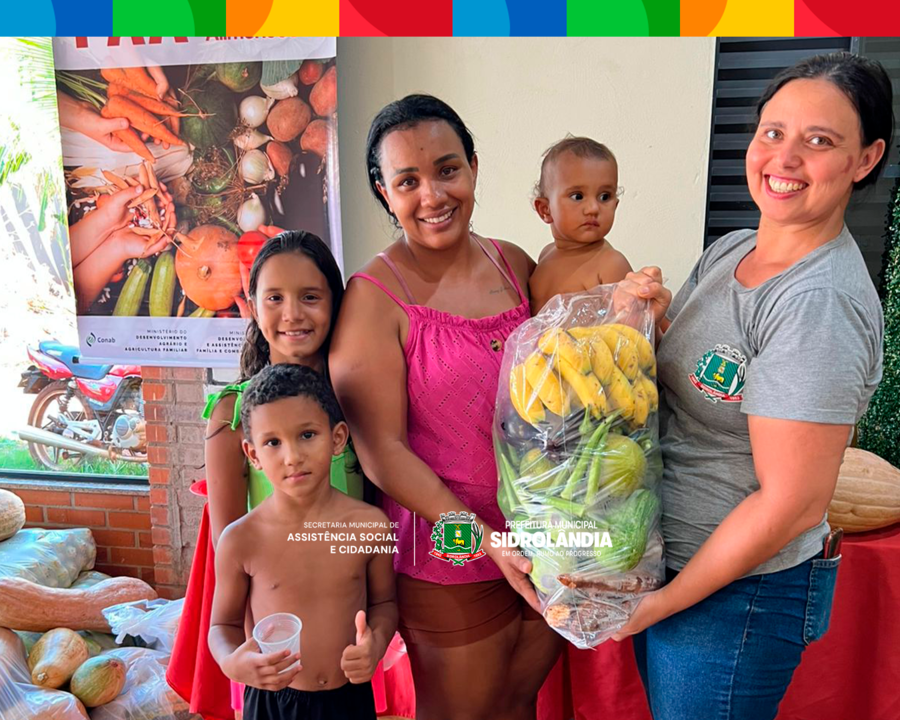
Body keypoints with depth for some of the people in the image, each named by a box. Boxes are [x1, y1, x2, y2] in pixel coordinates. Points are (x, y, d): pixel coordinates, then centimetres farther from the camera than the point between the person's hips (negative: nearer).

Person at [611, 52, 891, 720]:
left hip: (736, 595, -8)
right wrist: (653, 318, -10)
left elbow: (793, 503, -25)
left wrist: (662, 602, -16)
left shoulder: (819, 303, -25)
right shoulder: (729, 248, 1)